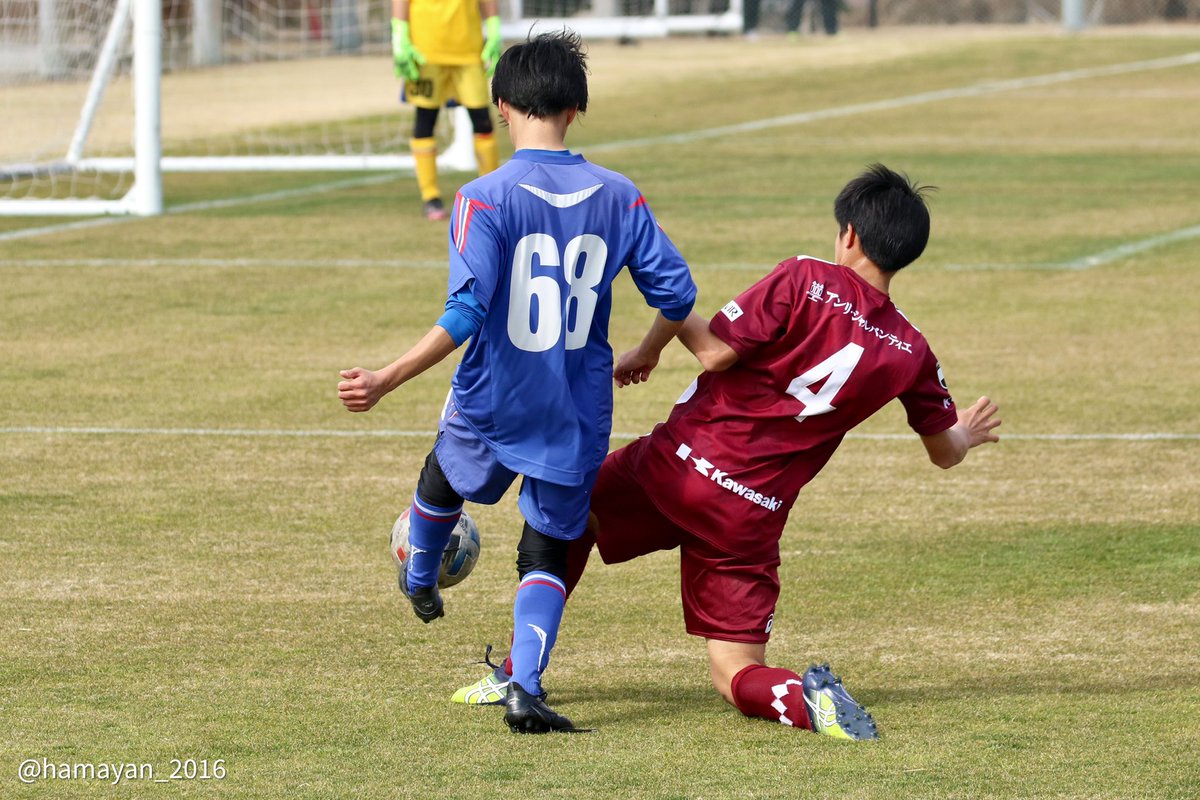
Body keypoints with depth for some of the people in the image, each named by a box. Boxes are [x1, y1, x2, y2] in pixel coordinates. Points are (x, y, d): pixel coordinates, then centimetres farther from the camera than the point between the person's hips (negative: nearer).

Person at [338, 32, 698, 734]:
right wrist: (645, 356, 19)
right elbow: (677, 293, -1)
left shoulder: (485, 200, -16)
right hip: (577, 414, 2)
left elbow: (466, 315, -23)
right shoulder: (619, 197, -4)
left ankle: (420, 583, 58)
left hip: (492, 406, -2)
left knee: (443, 478, 31)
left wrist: (386, 382, -21)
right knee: (548, 554, 13)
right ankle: (526, 687, -7)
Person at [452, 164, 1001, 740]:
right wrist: (968, 434, 40)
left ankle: (518, 674, 26)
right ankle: (811, 699, -22)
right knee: (737, 677, 12)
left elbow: (715, 352, -13)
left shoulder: (804, 281, -9)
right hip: (752, 519, 2)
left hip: (678, 464, -2)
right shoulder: (909, 353, 4)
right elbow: (944, 451, 17)